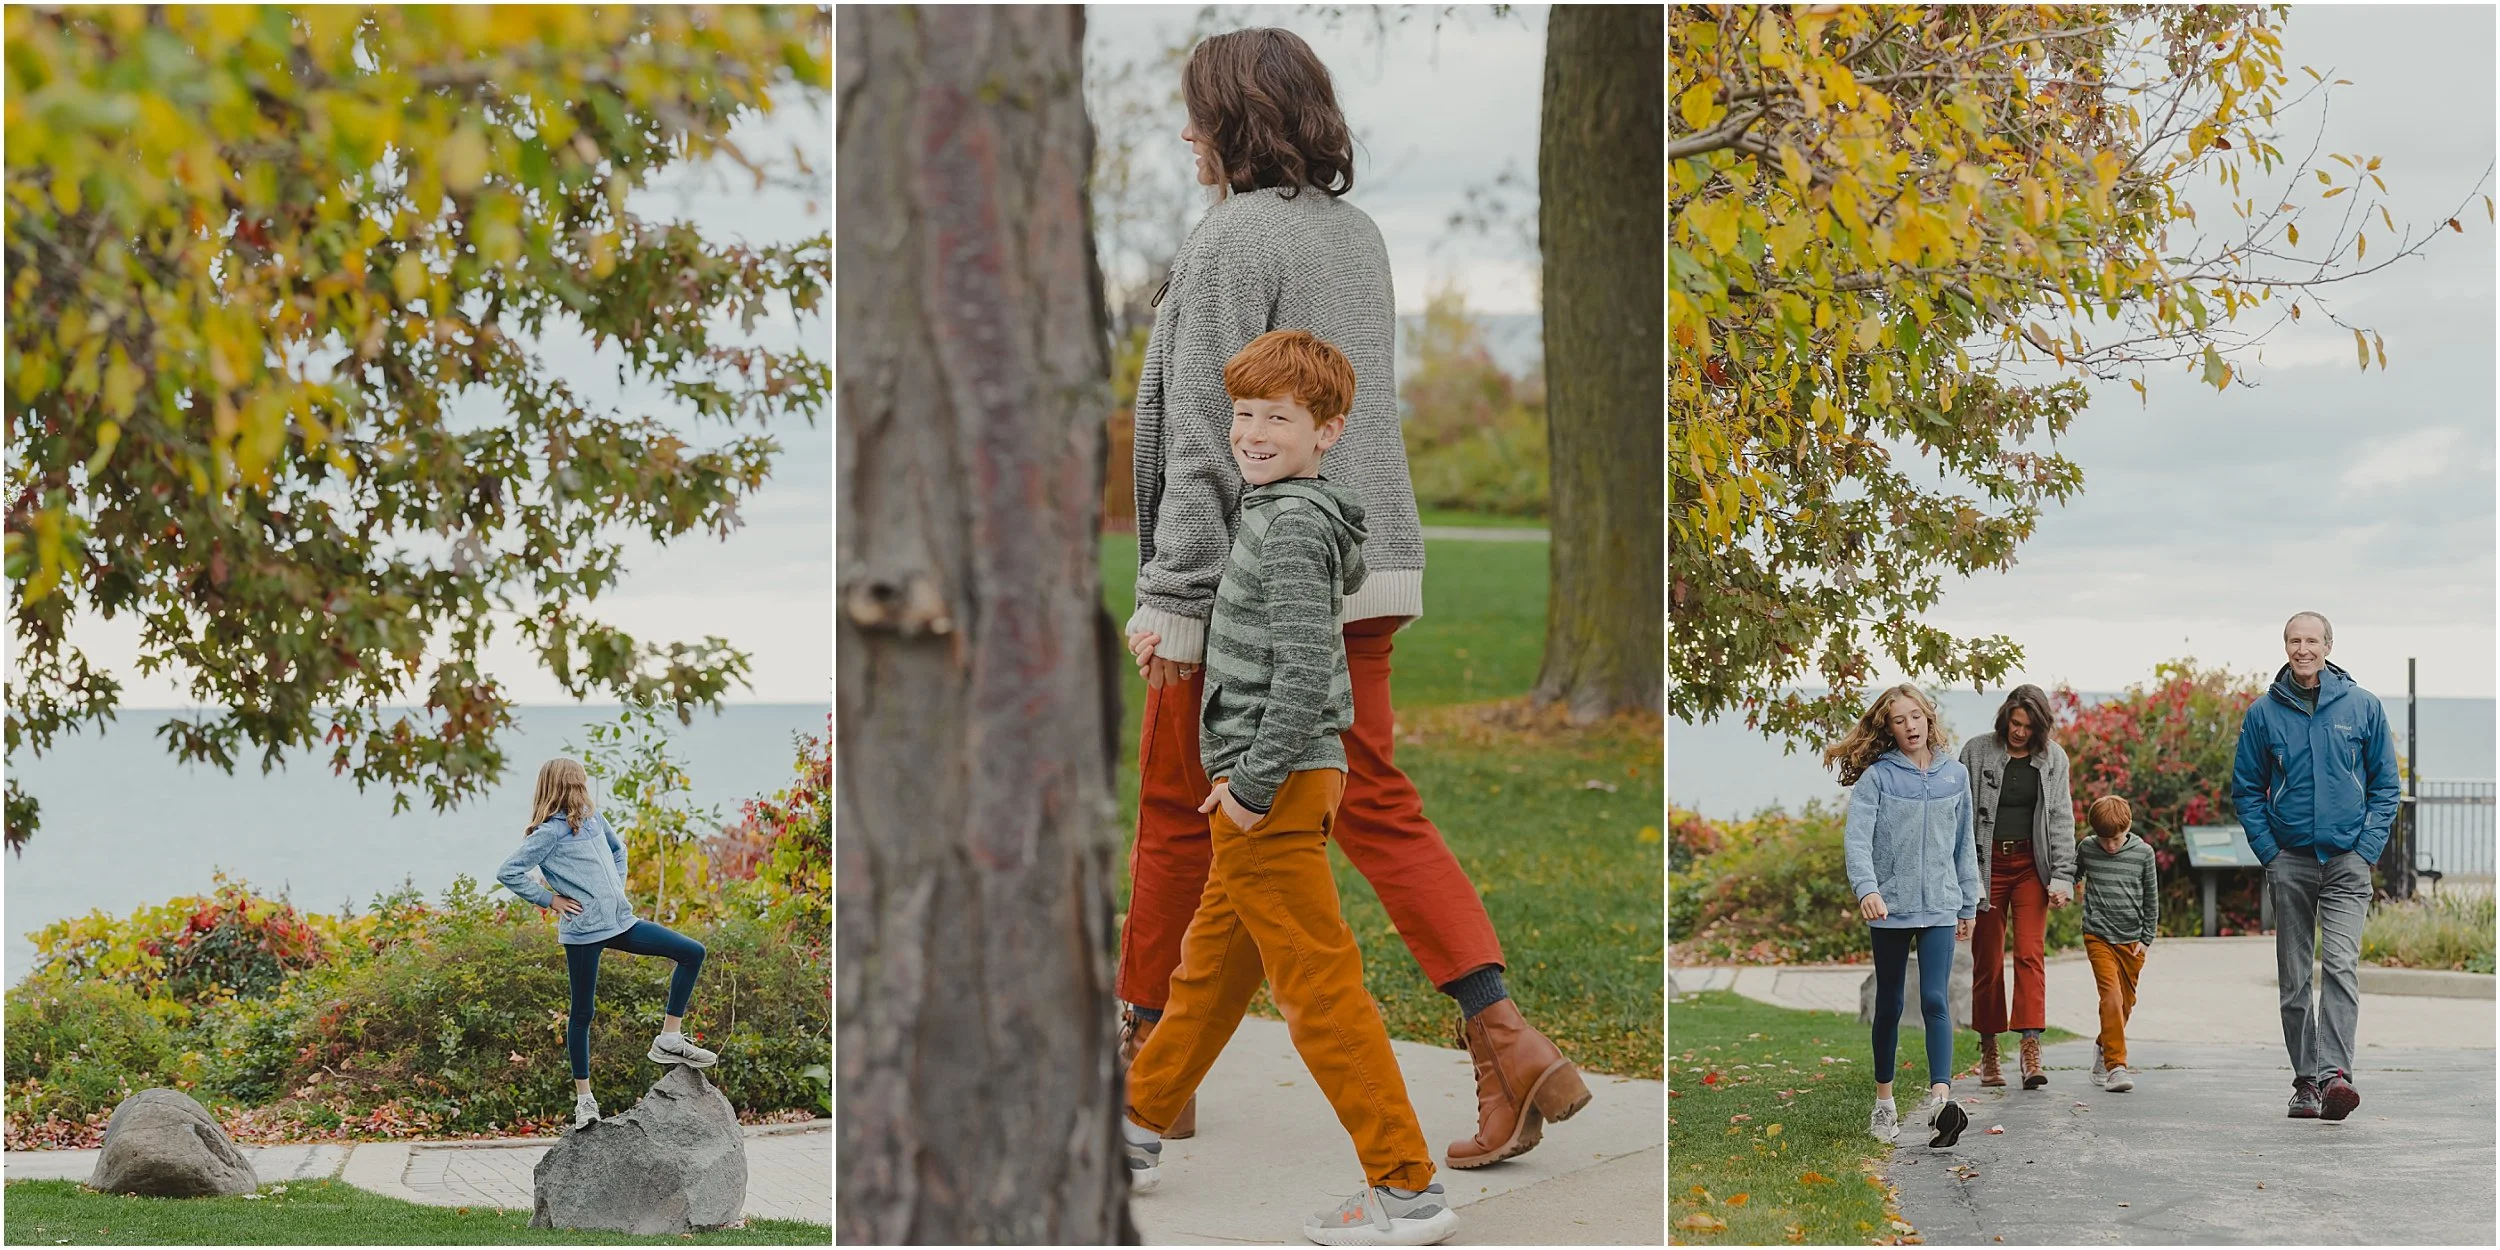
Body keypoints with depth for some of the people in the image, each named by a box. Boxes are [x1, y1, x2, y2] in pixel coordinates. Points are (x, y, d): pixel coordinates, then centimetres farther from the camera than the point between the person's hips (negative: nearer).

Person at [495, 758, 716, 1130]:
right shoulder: (550, 832, -11)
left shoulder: (592, 818, 10)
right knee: (582, 1013, 3)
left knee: (692, 953, 1)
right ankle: (584, 1098, 13)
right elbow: (508, 873, -16)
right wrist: (550, 899, -12)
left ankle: (669, 1040, 2)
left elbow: (618, 850, 29)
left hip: (620, 922, 7)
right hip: (583, 932, -7)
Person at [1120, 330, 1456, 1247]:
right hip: (1285, 784, 11)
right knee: (1211, 961, 22)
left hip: (1276, 791, -11)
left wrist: (1254, 784, -22)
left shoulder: (1291, 527, -17)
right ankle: (1138, 1131, 38)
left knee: (1319, 985, -8)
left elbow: (1307, 665, -25)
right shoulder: (1288, 513, 13)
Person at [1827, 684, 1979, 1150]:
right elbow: (1857, 837, -16)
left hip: (1939, 906, 1)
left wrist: (1969, 905, 16)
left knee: (1935, 999, -14)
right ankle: (1884, 1102, 22)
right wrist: (1866, 888, -32)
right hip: (1889, 906, -1)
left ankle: (1940, 1099, -24)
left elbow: (1964, 845, 14)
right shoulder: (1875, 777, -4)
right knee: (1889, 1004, 10)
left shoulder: (1955, 775, 7)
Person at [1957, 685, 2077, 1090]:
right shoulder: (1977, 752, -1)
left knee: (2031, 954, -11)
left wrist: (2062, 876, -1)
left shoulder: (2052, 758, 5)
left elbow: (2061, 818, 6)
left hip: (2030, 865, 1)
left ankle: (2031, 1052, -18)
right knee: (1987, 961, 3)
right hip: (1987, 864, -1)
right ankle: (1988, 1054, 12)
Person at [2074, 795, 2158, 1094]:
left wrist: (2147, 939, 5)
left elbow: (2151, 899, 6)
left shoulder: (2143, 852, -1)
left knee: (2126, 1002, 10)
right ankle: (2115, 1064, -19)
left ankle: (2104, 1046, 36)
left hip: (2132, 940, 2)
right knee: (2112, 996, -17)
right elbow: (2073, 876, 20)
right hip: (2098, 936, -2)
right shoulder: (2087, 848, 0)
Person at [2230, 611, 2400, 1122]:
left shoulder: (2363, 707, 3)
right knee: (2293, 979, 5)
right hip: (2289, 862, 2)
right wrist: (2269, 852, -1)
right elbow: (2246, 789, 9)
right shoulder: (2264, 713, 4)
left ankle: (2334, 1074, -25)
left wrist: (2368, 850, -2)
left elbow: (2385, 786, 8)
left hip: (2348, 860, -2)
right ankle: (2305, 1079, 13)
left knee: (2341, 964, -17)